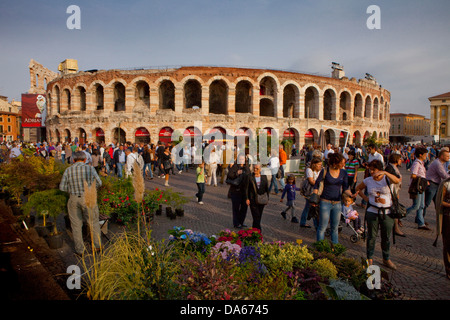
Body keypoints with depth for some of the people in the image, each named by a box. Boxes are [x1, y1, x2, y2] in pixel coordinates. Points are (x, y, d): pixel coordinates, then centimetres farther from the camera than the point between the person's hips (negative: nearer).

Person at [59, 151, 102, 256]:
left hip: (73, 199, 2)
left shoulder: (68, 170, -3)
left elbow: (62, 187, -1)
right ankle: (97, 245, 26)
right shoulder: (90, 168, -8)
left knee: (76, 225, 13)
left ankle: (79, 250, 22)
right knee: (93, 222, 14)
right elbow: (99, 183, 0)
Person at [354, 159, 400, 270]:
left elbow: (397, 180, -29)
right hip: (372, 212, 1)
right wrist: (366, 198, 3)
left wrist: (385, 172, -41)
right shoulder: (368, 180, 0)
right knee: (371, 236, 8)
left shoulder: (387, 178, -7)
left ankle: (386, 259, 30)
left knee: (386, 237, 12)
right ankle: (369, 258, 22)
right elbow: (358, 188, 16)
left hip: (387, 212, -1)